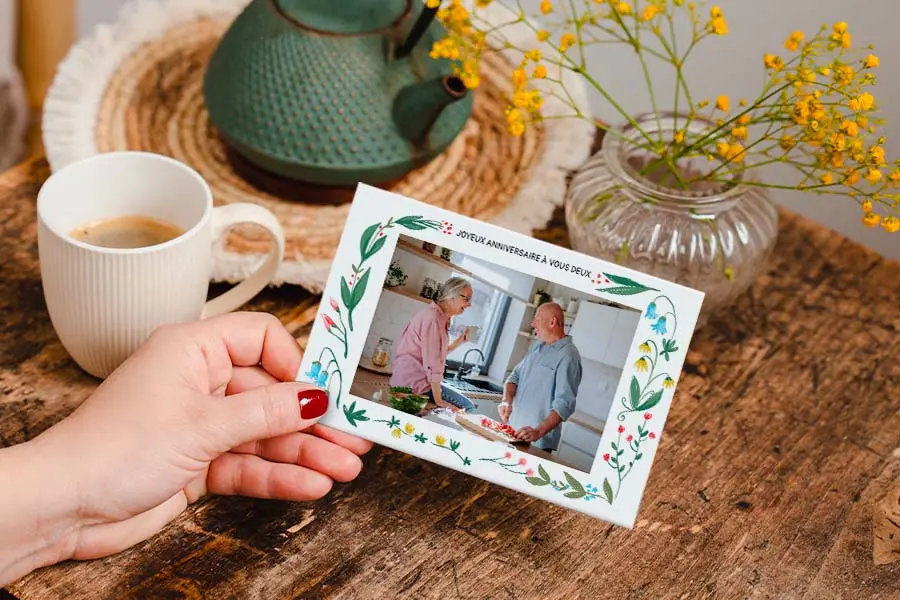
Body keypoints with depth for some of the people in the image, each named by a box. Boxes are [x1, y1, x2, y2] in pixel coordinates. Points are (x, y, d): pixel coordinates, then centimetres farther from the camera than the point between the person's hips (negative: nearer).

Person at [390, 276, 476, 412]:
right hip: (414, 383, -10)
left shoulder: (441, 317, 13)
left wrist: (460, 341, 5)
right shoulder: (433, 318, -19)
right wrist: (438, 400, -19)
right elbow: (432, 364, -21)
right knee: (467, 407, -9)